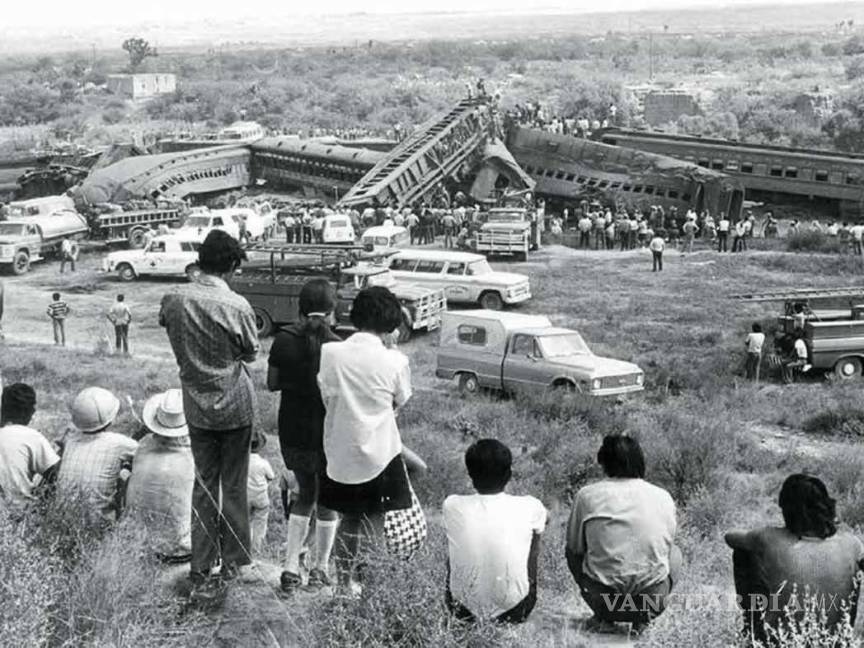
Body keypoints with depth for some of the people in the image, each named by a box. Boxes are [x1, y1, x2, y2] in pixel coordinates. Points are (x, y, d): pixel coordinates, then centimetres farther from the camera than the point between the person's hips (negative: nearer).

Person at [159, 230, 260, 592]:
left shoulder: (174, 301, -7)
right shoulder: (236, 307, -18)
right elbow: (251, 354, -5)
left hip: (197, 405, 3)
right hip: (235, 405, -3)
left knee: (204, 485, 13)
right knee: (234, 485, 10)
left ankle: (201, 569, 14)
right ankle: (235, 563, 20)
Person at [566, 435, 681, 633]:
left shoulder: (586, 495, -2)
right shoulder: (663, 497, 3)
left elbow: (575, 547, 8)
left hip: (602, 595, 0)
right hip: (652, 596, 0)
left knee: (571, 551, 29)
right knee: (674, 554, 32)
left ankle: (603, 617, 12)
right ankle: (643, 617, 10)